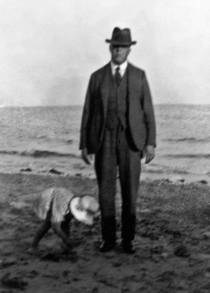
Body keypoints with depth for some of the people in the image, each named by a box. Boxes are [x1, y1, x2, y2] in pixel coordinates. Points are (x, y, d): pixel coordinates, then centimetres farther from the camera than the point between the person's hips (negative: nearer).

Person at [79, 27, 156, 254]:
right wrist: (84, 145, 0)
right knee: (105, 191, 1)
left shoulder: (139, 76, 5)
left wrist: (151, 143, -7)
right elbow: (88, 112, 6)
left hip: (130, 140, 0)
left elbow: (148, 111, 2)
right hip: (104, 140, 1)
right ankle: (108, 239, 13)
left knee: (130, 191, 0)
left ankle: (128, 239, 12)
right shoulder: (97, 77, 6)